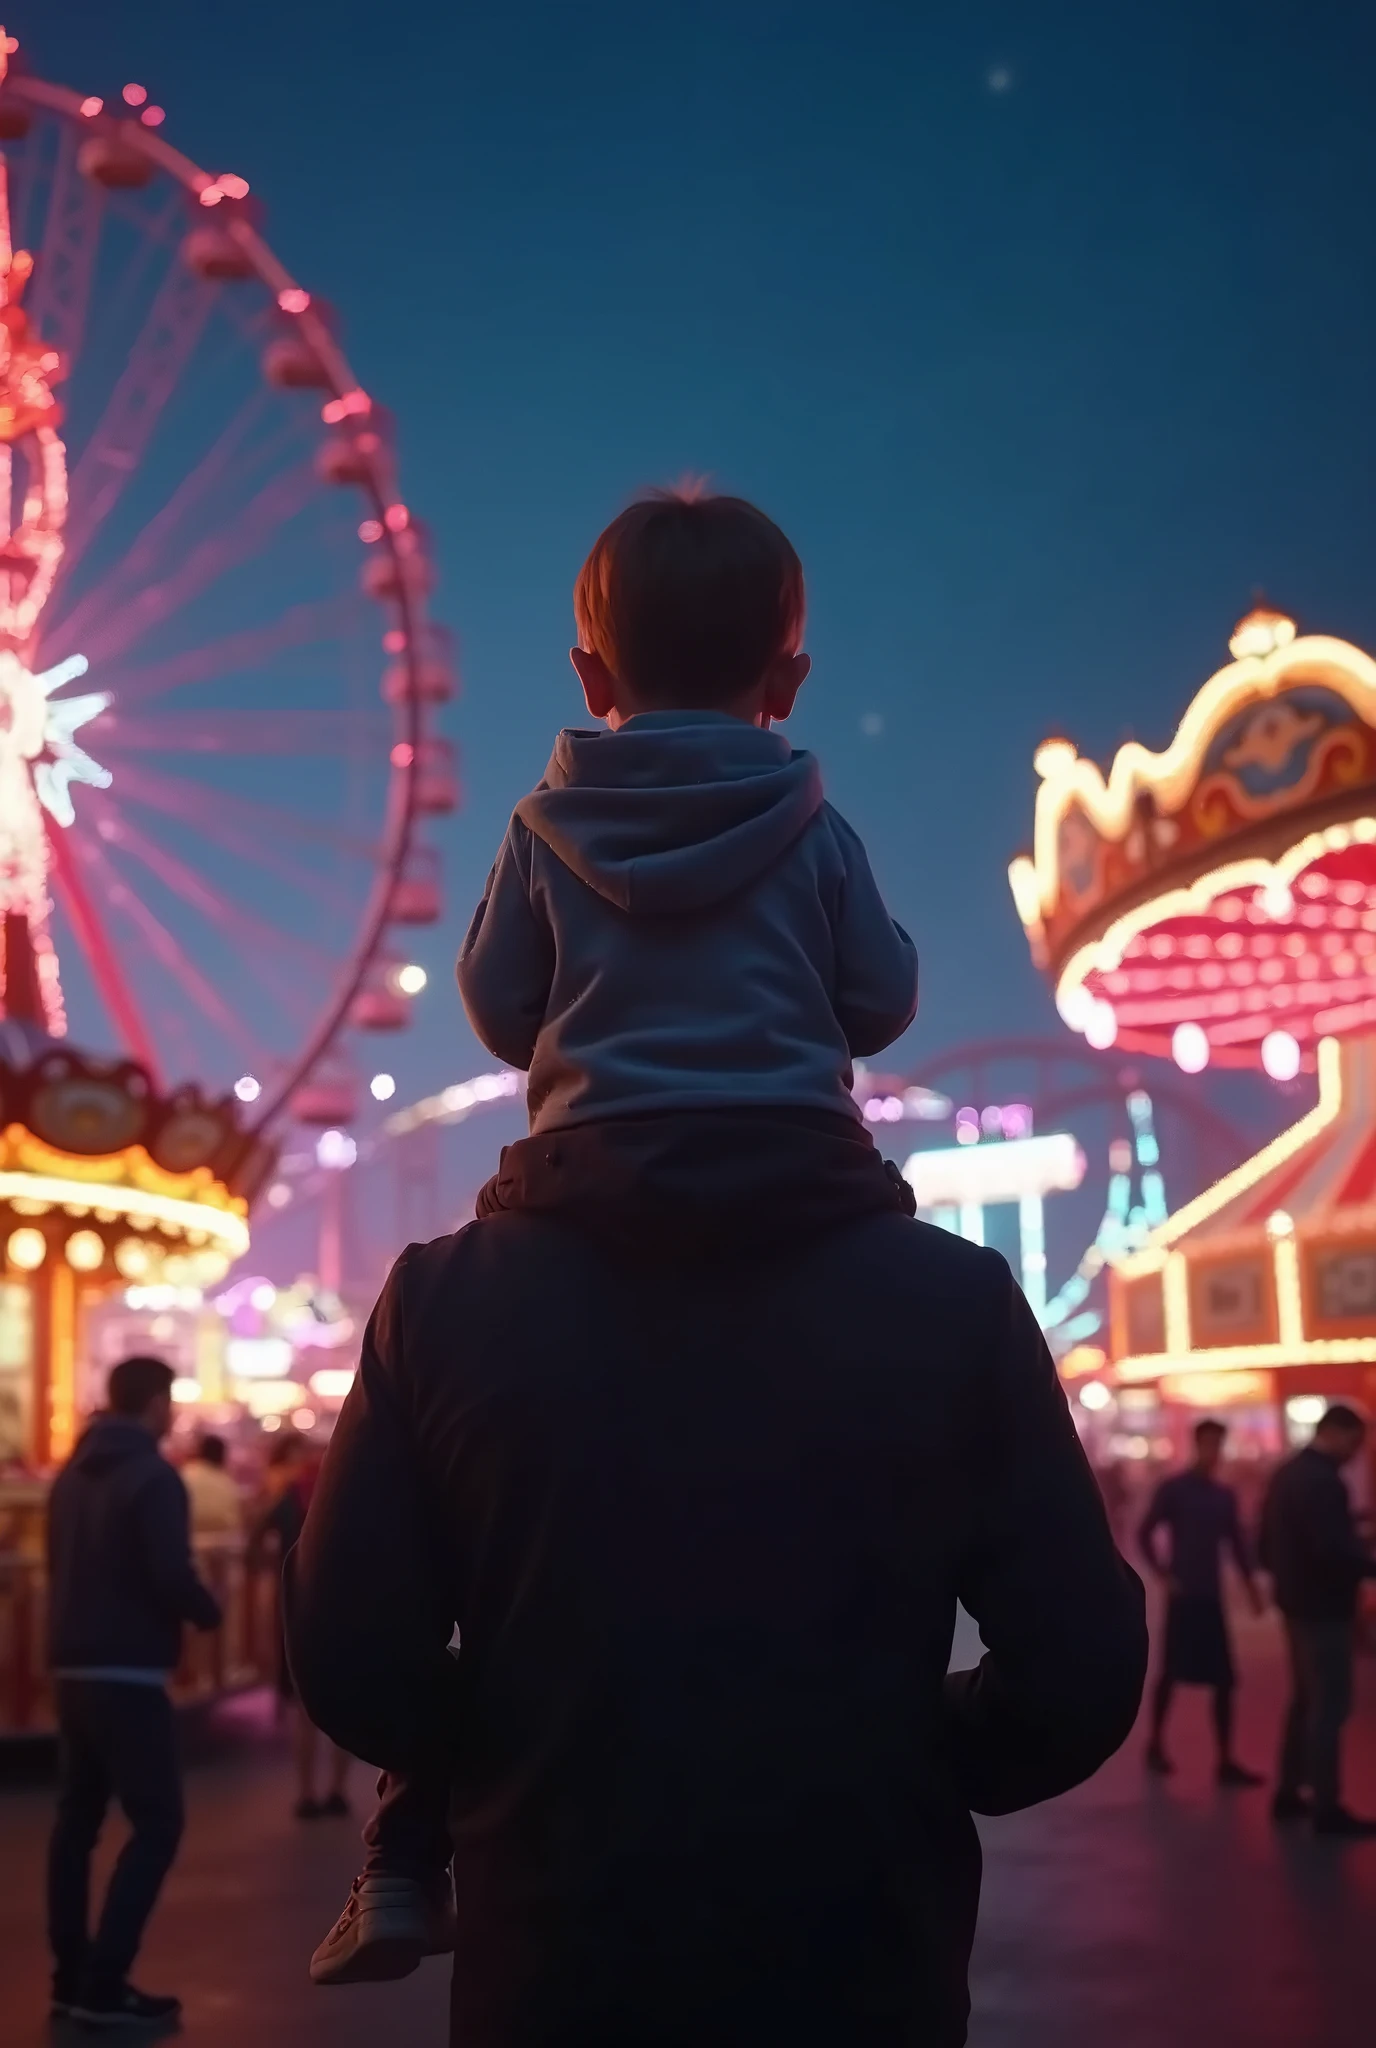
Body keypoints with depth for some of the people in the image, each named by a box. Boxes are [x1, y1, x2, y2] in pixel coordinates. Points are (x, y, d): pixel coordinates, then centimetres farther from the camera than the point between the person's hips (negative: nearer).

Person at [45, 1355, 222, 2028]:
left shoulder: (72, 1473, 11)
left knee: (77, 1819, 13)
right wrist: (209, 1612, -2)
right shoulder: (153, 1477, -14)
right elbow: (172, 1576, -21)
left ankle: (72, 1975, 16)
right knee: (157, 1823, -5)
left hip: (72, 1667, 9)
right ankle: (102, 1984, -9)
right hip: (127, 1674, -8)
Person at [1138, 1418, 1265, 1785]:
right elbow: (1145, 1534, -4)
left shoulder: (1225, 1495, 10)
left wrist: (1251, 1582, 6)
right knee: (1172, 1672, 4)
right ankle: (1156, 1745, 20)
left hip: (1212, 1596, 5)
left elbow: (1236, 1542, 14)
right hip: (1184, 1595, -5)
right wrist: (1163, 1575, -10)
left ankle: (1226, 1761, 4)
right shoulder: (1173, 1489, -4)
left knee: (1224, 1680, 1)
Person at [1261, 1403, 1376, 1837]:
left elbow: (1268, 1544, 17)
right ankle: (1328, 1808, -3)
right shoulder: (1323, 1481, -19)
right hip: (1324, 1607, -10)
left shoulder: (1285, 1474, 12)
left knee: (1306, 1698, 17)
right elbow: (1335, 1548, -27)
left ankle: (1290, 1792, 22)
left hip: (1296, 1602, 10)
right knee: (1330, 1705, -5)